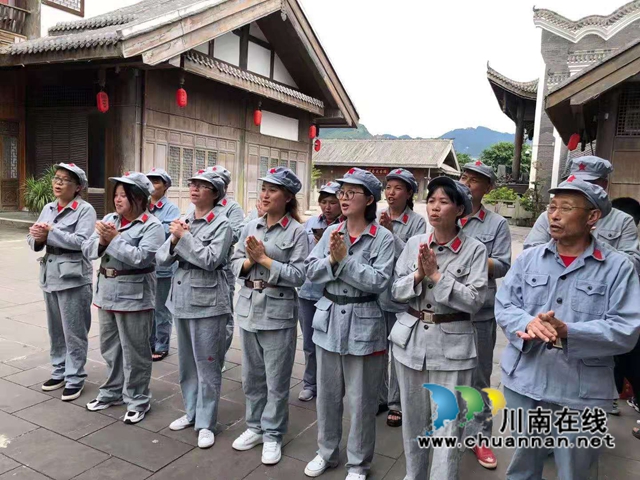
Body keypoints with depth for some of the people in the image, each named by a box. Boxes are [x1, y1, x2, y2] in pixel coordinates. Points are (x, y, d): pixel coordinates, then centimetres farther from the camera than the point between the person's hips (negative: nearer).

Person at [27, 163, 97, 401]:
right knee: (55, 330, 17)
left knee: (74, 332, 1)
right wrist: (37, 237, -12)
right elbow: (33, 240, 10)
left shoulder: (85, 209, -8)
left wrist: (50, 233, -18)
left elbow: (81, 241, -21)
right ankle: (59, 372, 31)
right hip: (50, 275, 7)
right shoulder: (48, 208, 12)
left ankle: (75, 378, 13)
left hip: (73, 277, -7)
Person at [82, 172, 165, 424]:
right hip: (106, 292, 7)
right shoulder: (109, 219, 7)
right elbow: (87, 250, 4)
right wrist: (102, 241, -16)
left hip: (134, 296, -7)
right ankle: (112, 391, 38)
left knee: (134, 351, 5)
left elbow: (140, 258, -24)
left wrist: (114, 239, -19)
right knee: (110, 347, 20)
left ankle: (137, 400, 20)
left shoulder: (152, 226, -12)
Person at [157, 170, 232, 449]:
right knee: (186, 362, 17)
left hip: (207, 301, -7)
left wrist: (184, 236, -15)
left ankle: (206, 423, 15)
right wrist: (174, 240, -11)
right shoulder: (182, 221, 10)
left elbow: (210, 260, -20)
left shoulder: (222, 224, -8)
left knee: (207, 364, 1)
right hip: (181, 298, 7)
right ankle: (192, 412, 34)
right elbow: (162, 259, 7)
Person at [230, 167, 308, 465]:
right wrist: (250, 261, -14)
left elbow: (298, 275, -16)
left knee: (276, 380, 7)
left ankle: (272, 435, 25)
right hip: (248, 307, 6)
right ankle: (255, 426, 36)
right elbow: (235, 264, 6)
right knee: (251, 375, 18)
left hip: (278, 312, -5)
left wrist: (264, 259, -17)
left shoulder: (297, 232, -9)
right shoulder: (251, 227, 7)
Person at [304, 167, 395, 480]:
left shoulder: (383, 238, -10)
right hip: (328, 319, 5)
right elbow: (311, 271, -1)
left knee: (361, 399, 9)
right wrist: (332, 258, -18)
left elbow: (379, 281, -20)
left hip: (363, 324, -4)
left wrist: (345, 259, -19)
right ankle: (326, 452, 39)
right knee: (327, 393, 18)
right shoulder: (331, 232, 4)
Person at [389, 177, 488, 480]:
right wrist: (418, 275, -16)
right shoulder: (414, 244, 2)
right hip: (410, 338, 4)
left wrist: (436, 275, -19)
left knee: (447, 424, 3)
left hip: (451, 345, -4)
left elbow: (474, 301, -15)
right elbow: (395, 290, 2)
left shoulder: (475, 249, -8)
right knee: (413, 417, 19)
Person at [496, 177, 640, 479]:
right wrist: (527, 323, -21)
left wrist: (567, 332, -25)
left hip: (581, 393, -2)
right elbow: (503, 306, 0)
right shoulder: (528, 258, 4)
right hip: (523, 384, 3)